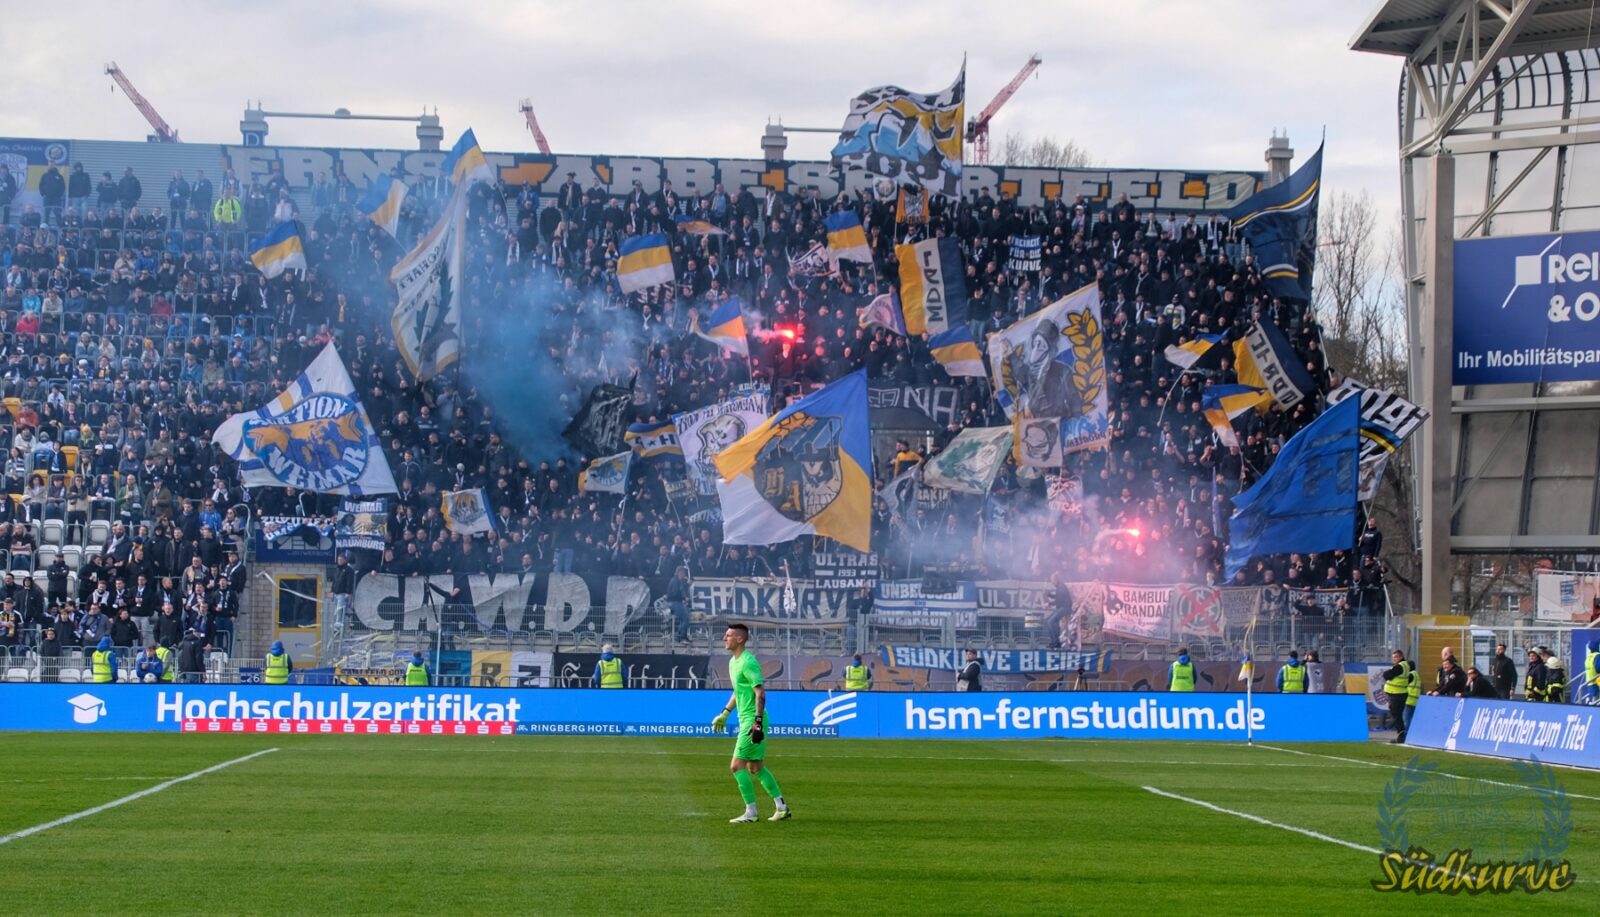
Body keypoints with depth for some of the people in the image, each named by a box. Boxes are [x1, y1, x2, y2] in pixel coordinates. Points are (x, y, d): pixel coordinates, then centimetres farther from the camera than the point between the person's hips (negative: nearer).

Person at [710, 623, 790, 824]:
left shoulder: (748, 662, -16)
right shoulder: (733, 662, 14)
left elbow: (760, 692, -21)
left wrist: (758, 722, -26)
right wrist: (724, 713, 29)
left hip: (752, 721, -10)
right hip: (746, 721, 10)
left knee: (737, 765, -9)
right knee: (755, 768, 13)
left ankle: (751, 812, -4)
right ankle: (782, 807, 17)